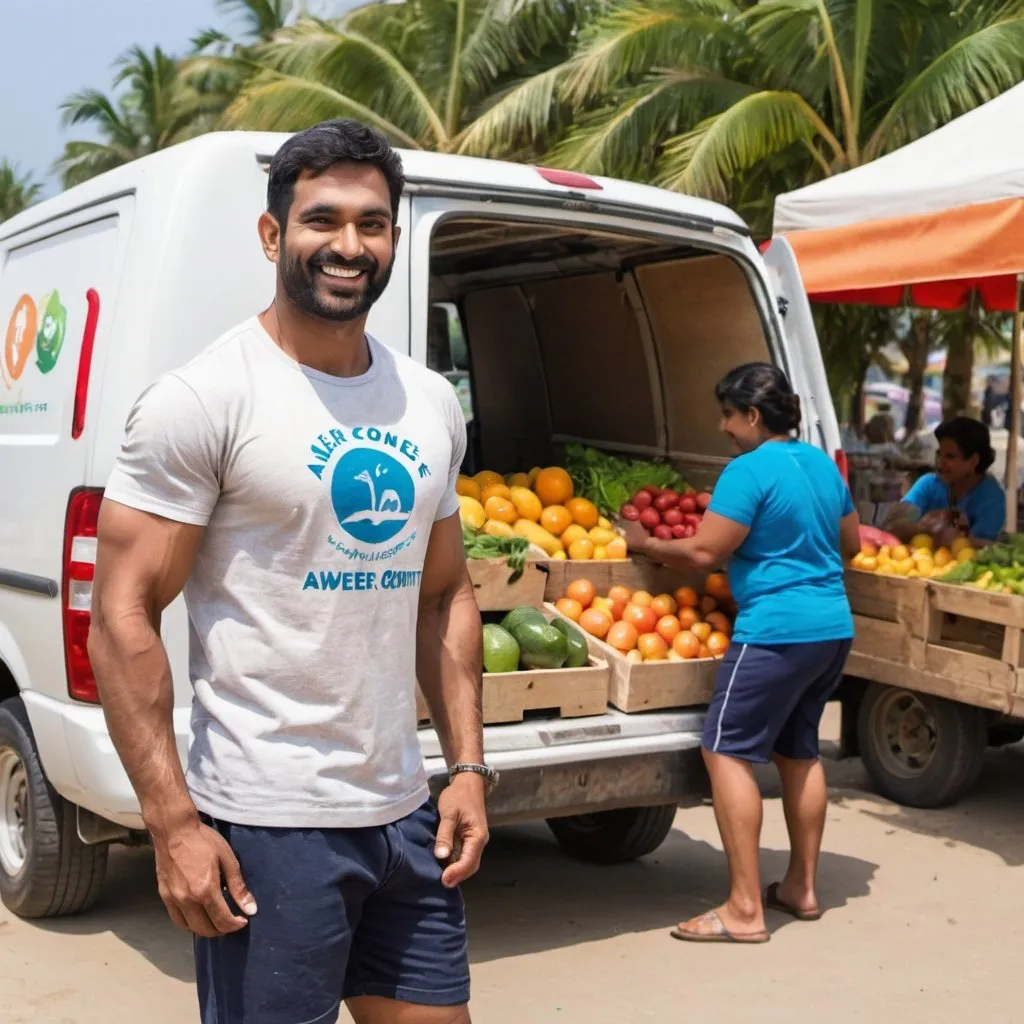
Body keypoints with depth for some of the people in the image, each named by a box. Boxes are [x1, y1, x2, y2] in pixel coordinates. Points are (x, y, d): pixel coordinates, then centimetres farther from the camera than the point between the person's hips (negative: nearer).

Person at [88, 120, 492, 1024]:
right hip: (267, 826, -6)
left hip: (407, 815, 6)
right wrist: (173, 823, -15)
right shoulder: (204, 398, -11)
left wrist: (469, 766, 9)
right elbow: (123, 616, -12)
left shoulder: (431, 403, 8)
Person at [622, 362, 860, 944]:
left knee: (728, 752, -6)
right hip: (833, 628, 10)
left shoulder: (750, 470, -14)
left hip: (777, 631, -9)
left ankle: (745, 910, -7)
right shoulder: (823, 464, 13)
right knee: (798, 750, 19)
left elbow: (705, 554, -17)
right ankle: (802, 888, 28)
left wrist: (646, 543, -2)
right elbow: (850, 544, 23)